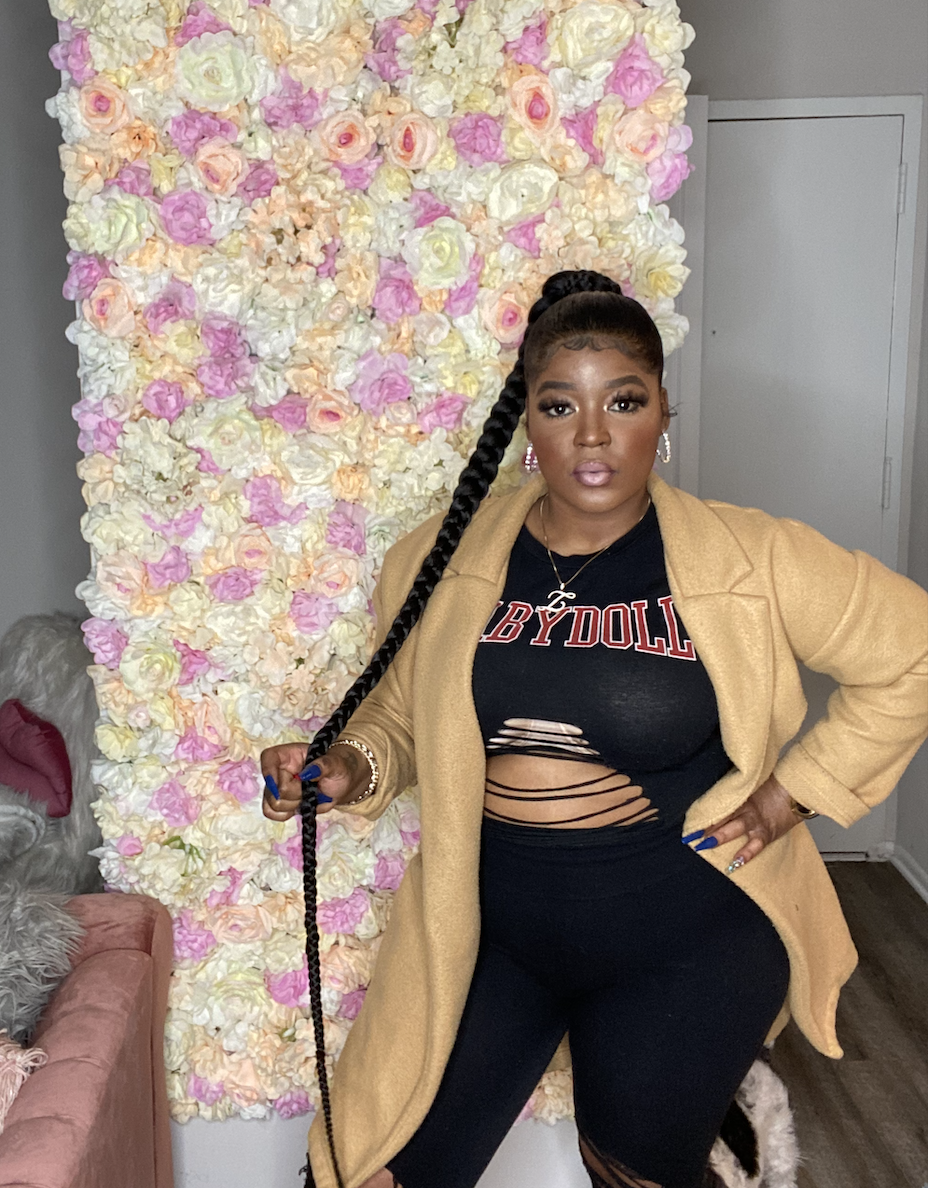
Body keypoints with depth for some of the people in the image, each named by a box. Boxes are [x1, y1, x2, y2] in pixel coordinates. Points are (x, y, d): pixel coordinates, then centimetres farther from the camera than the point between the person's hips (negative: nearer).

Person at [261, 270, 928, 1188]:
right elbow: (400, 716, 8)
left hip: (683, 937, -2)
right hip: (488, 923, 3)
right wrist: (349, 767, -12)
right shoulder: (442, 564, -4)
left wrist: (798, 789, -7)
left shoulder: (751, 560, -11)